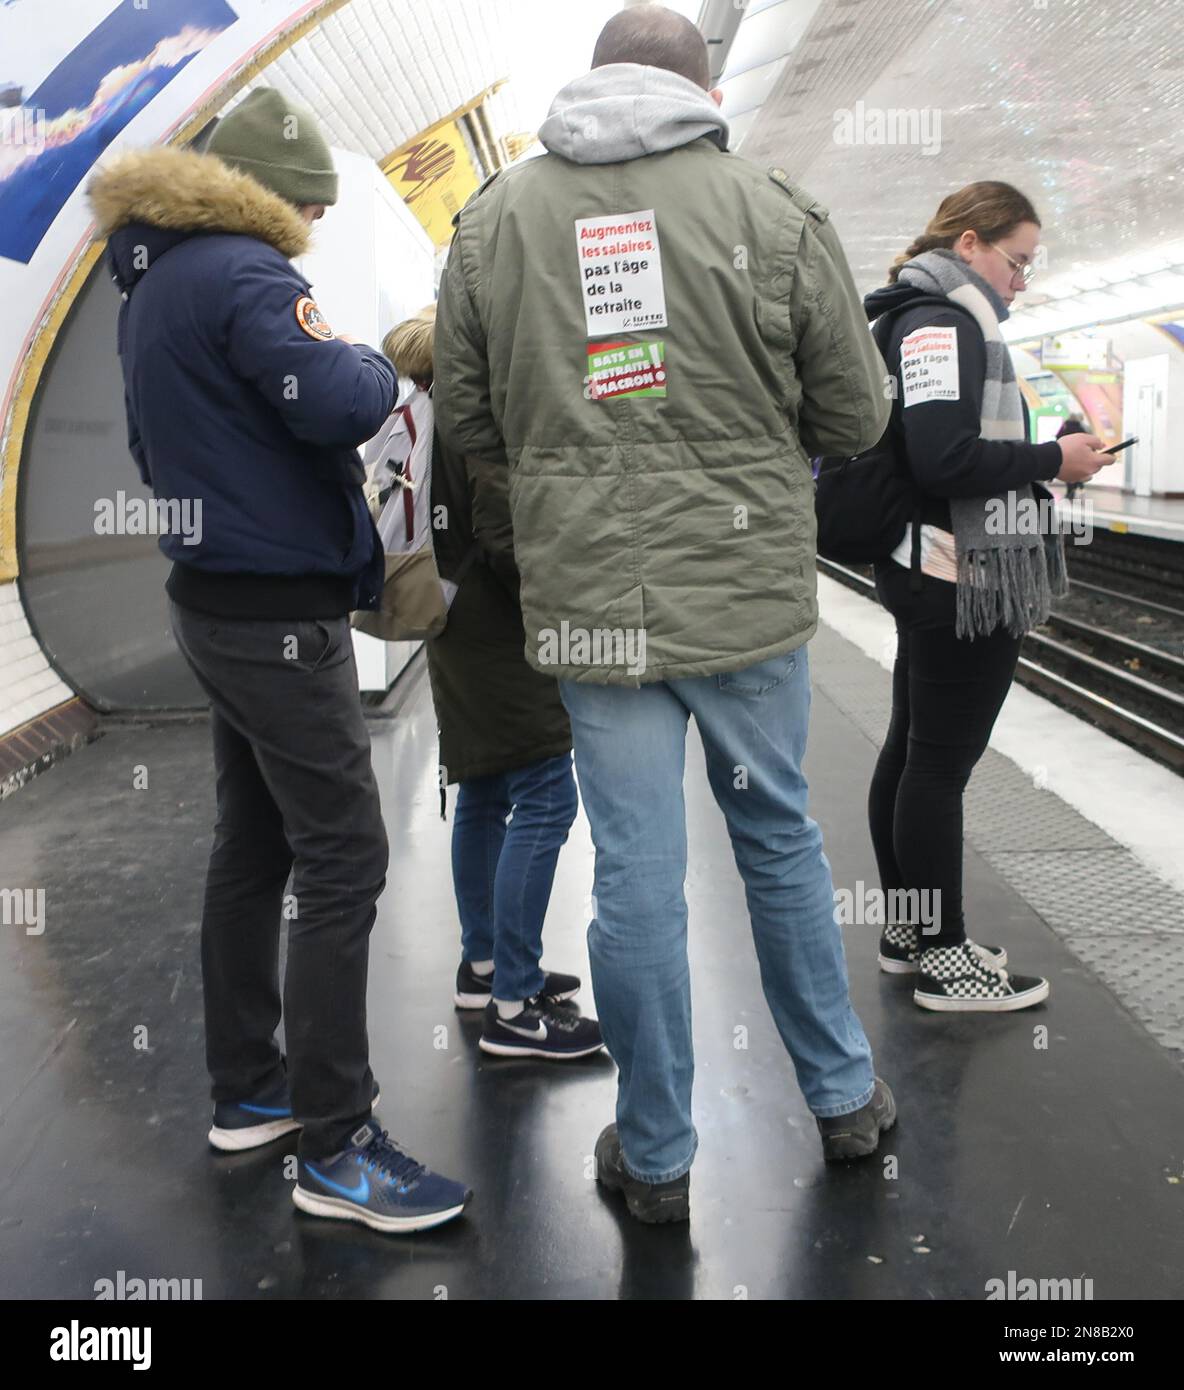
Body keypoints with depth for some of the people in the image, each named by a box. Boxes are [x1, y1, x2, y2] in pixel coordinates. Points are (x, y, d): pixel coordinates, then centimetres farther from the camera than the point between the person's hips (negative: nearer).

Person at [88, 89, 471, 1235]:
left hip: (215, 600, 10)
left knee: (254, 848, 15)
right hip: (280, 612, -10)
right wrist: (379, 365, -6)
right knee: (343, 864, -7)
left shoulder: (154, 281, 15)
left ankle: (246, 1092, 26)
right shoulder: (241, 273, -15)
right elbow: (340, 404, -26)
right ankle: (335, 1149, -1)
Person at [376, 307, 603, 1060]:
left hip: (459, 630, 10)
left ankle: (482, 966, 28)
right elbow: (506, 533, -23)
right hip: (502, 638, -10)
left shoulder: (424, 407, 13)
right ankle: (513, 1007, -5)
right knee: (543, 801, -8)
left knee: (483, 796, 17)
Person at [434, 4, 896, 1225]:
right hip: (751, 585, 0)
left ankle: (656, 1158, 20)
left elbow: (462, 417, 7)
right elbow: (856, 415, 1)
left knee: (637, 871, 6)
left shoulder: (495, 218, 2)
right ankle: (844, 1098, 33)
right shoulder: (774, 211, -4)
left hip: (589, 594, 0)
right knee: (777, 834, 17)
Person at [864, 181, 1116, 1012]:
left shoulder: (931, 319, 18)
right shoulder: (945, 321, -14)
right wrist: (1051, 461, -15)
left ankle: (908, 930, 25)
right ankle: (945, 960, 5)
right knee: (942, 765, -4)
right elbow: (944, 458, -25)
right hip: (960, 586, -11)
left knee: (911, 753, 14)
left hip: (934, 578, 11)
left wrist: (1045, 463, 9)